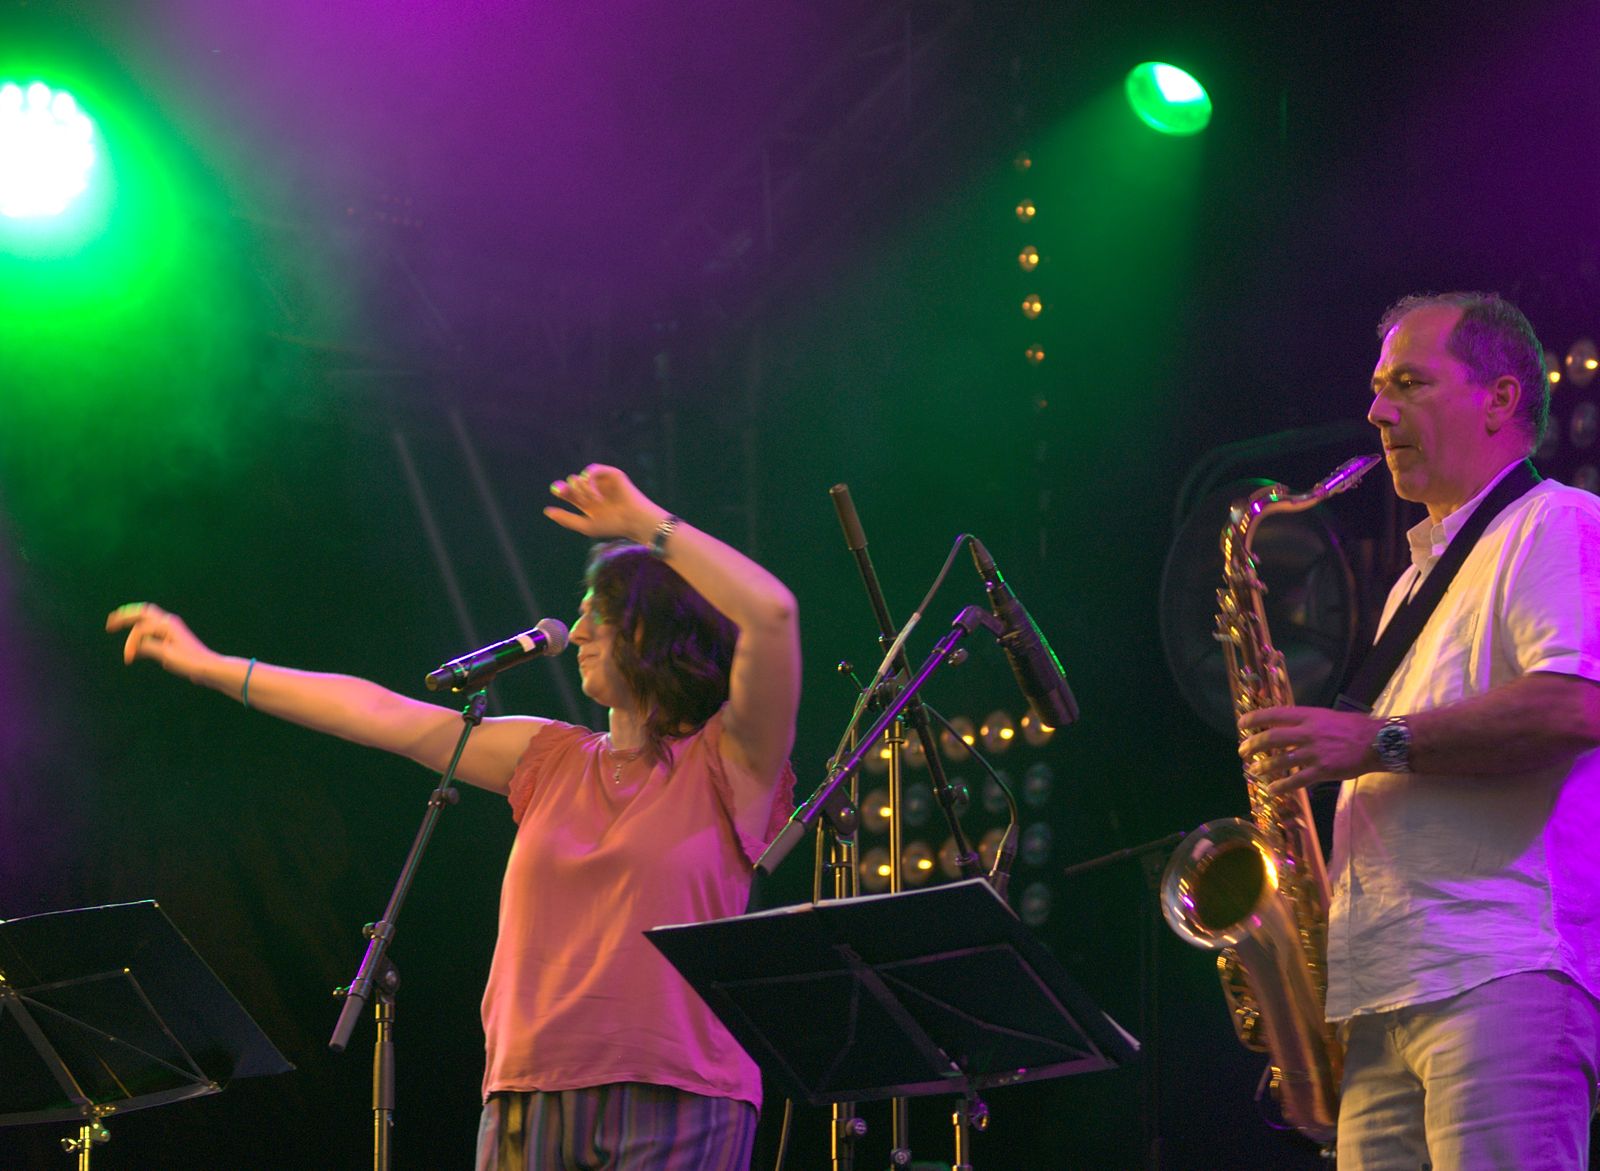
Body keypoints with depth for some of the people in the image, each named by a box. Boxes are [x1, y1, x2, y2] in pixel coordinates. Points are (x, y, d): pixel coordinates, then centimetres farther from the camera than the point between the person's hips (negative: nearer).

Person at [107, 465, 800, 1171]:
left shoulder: (727, 764, 1)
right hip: (531, 1102, 5)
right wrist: (211, 668, 21)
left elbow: (770, 612, -15)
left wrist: (646, 524, -7)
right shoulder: (551, 761, 18)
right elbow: (385, 718, 19)